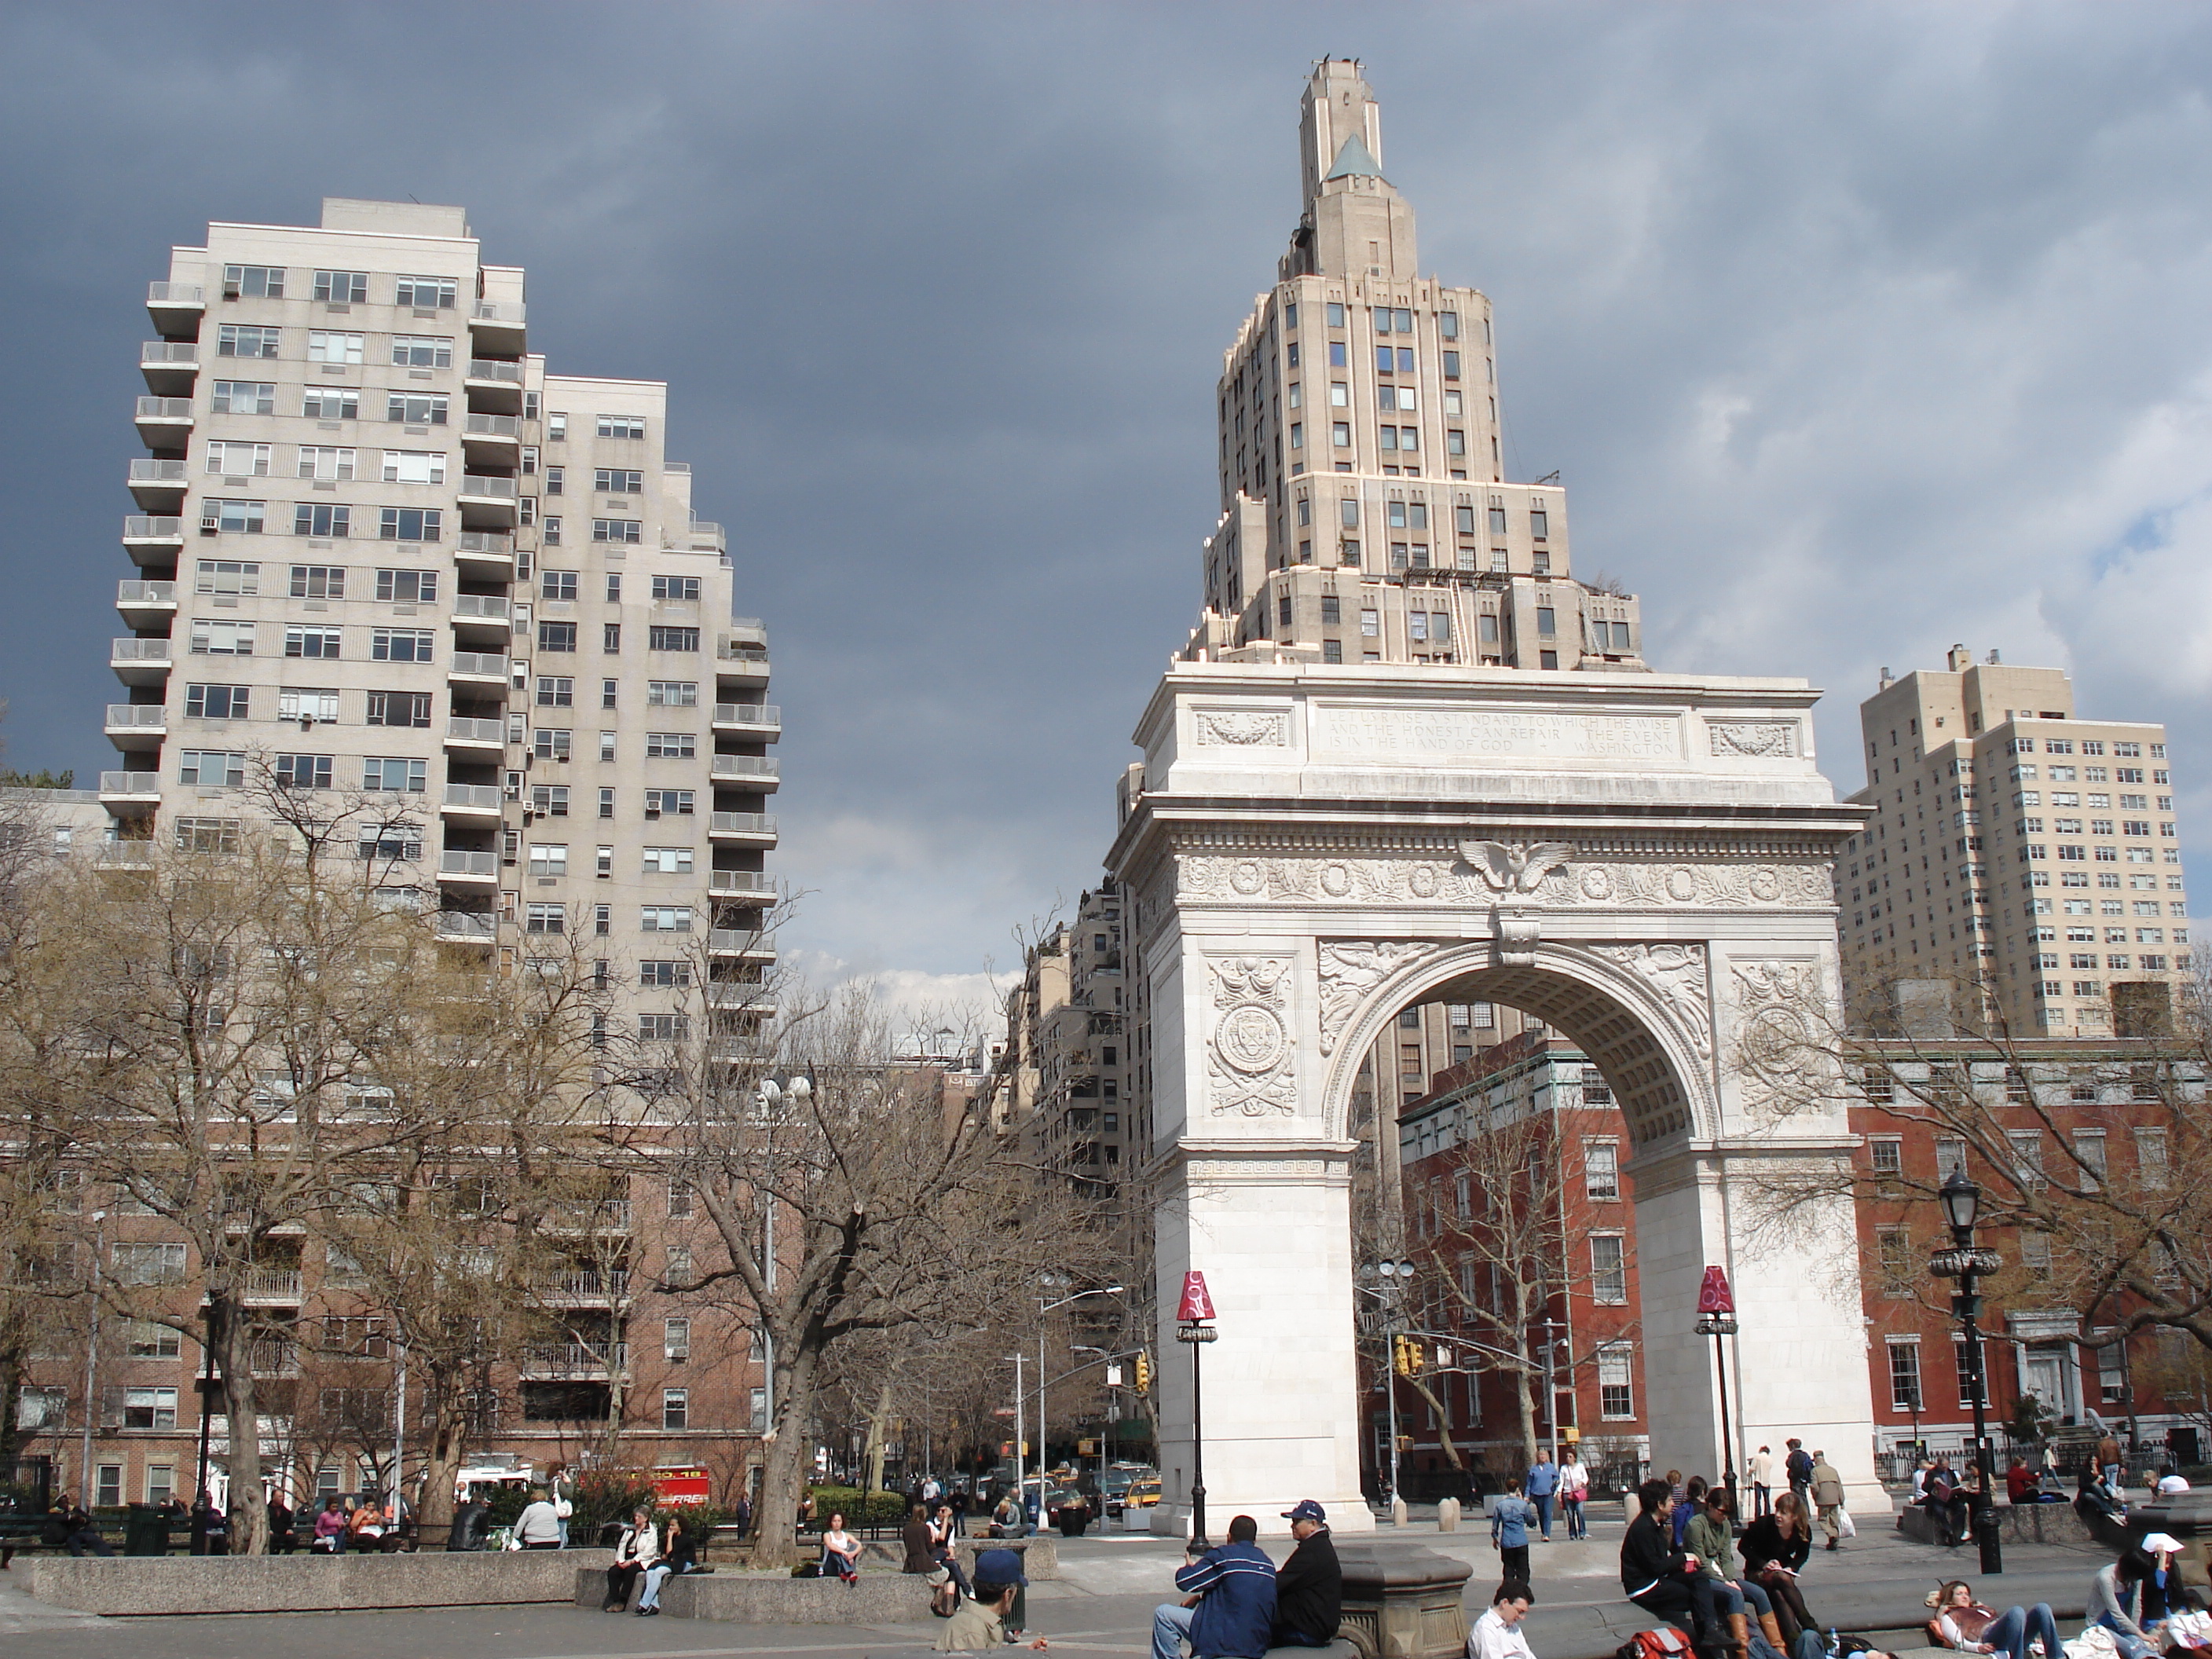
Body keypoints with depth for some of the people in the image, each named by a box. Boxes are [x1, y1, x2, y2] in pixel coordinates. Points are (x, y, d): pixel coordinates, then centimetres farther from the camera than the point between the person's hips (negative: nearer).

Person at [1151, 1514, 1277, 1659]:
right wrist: (1201, 1597, 23)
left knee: (1163, 1614, 0)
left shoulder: (1223, 1555, -9)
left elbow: (1184, 1581, -7)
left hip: (1228, 1640, -8)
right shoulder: (1267, 1562, 12)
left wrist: (1189, 1566, 17)